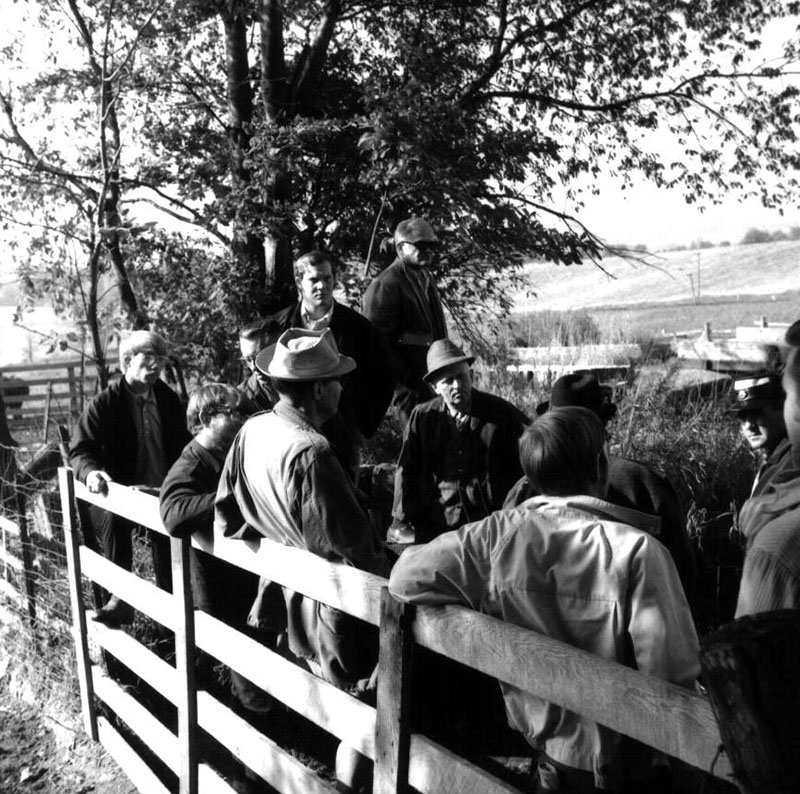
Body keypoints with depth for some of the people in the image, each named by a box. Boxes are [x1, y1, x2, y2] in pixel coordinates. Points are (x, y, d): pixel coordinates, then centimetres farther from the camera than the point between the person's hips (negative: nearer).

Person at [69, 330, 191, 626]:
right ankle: (121, 597, -22)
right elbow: (80, 450, -7)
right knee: (111, 518, -34)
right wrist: (91, 472, -29)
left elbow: (181, 445, 21)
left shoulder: (167, 399, 12)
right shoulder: (105, 403, -2)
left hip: (163, 491, 2)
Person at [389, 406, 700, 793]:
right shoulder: (636, 550, -25)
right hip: (615, 762, -3)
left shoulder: (499, 533, -16)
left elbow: (405, 576, -12)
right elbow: (671, 673, -28)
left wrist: (482, 595, -2)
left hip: (539, 745, 3)